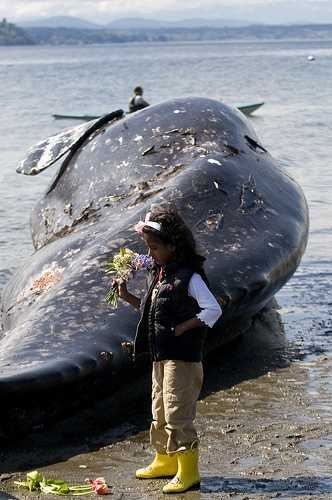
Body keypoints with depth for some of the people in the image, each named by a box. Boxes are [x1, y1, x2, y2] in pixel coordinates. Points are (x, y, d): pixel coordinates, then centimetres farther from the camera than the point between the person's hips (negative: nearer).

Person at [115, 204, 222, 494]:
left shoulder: (189, 276, -16)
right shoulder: (158, 274, 11)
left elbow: (213, 310, -22)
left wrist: (181, 328, -21)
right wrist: (128, 298, 7)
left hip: (182, 357, -9)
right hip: (160, 356, 9)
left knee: (178, 415, -7)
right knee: (160, 412, 19)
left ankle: (188, 472, 1)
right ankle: (165, 461, 34)